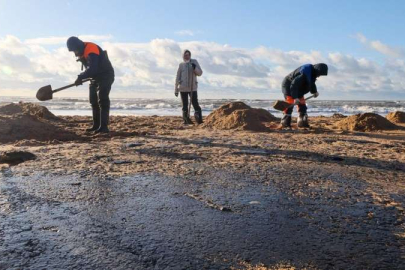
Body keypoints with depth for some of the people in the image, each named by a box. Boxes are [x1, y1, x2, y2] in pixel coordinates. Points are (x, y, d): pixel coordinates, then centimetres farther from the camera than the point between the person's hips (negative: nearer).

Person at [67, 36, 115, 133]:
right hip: (95, 77, 10)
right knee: (94, 101, 11)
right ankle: (96, 125, 19)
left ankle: (104, 127, -18)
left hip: (106, 76, -10)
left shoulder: (91, 49, -25)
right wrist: (81, 77, 3)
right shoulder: (82, 52, 6)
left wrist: (80, 77, -31)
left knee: (102, 100, -17)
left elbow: (92, 69, -36)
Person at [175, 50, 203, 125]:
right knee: (185, 105, 4)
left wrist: (194, 68, -16)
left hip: (193, 87, -1)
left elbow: (200, 73, 4)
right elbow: (178, 77, 11)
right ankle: (186, 120, 10)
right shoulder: (181, 65, 10)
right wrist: (176, 89, 8)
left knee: (195, 104, -9)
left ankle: (199, 120, -9)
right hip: (183, 88, 1)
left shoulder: (194, 62, 8)